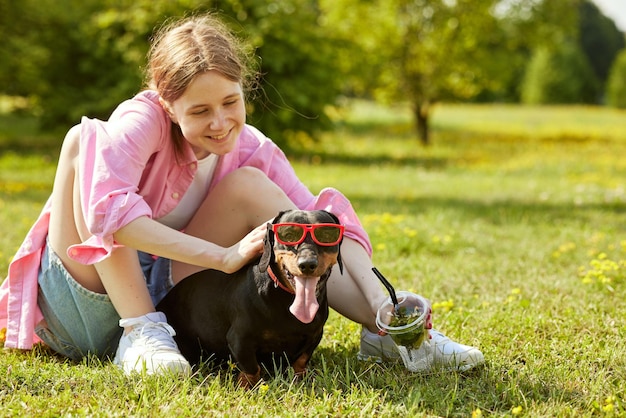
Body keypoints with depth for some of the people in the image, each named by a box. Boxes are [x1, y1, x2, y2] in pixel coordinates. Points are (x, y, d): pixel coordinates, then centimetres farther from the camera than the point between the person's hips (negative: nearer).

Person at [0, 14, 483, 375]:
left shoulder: (249, 149, -4)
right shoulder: (141, 122, -20)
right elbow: (106, 210, -39)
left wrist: (378, 300, -32)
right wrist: (226, 256, -41)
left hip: (155, 294, 4)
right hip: (80, 309, -4)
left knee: (248, 185, -13)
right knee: (86, 137, -27)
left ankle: (389, 328, -19)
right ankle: (141, 336, -31)